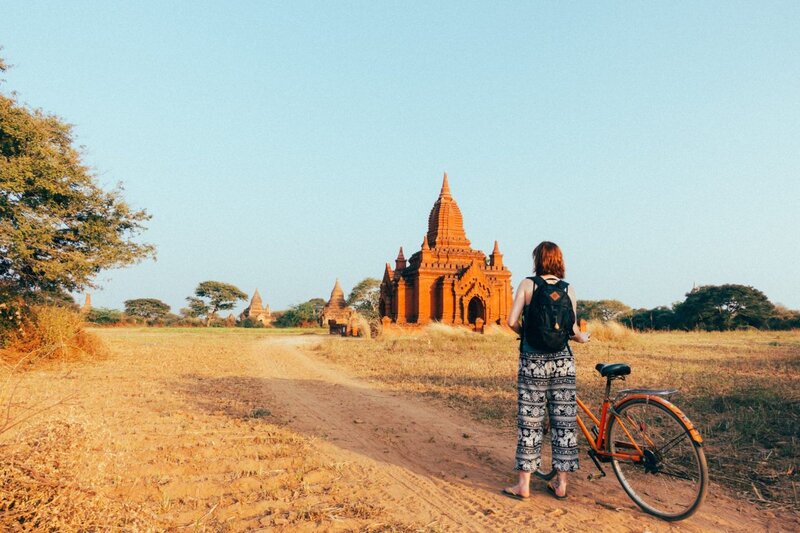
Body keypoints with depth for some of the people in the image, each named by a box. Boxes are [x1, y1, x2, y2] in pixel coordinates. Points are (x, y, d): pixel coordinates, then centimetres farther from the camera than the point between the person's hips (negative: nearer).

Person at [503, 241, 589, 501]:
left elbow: (512, 321, -10)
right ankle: (561, 484, 19)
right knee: (564, 421, 10)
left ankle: (524, 484, 10)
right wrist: (582, 337, 19)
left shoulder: (527, 284, -3)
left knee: (530, 422, 4)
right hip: (562, 361, 2)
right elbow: (572, 329, -3)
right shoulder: (568, 289, 2)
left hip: (533, 361, -2)